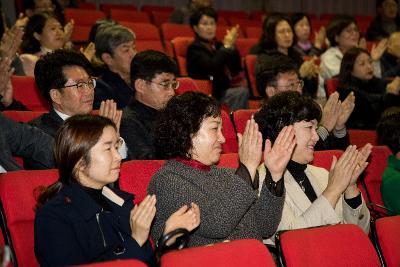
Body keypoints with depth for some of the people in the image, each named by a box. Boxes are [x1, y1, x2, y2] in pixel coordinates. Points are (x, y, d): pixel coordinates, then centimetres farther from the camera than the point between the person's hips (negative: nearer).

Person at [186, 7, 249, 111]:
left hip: (227, 88, 6)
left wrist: (232, 46, -1)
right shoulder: (194, 49, -1)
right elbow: (212, 66, -19)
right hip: (211, 94, -6)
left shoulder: (218, 46, 17)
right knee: (242, 92, -27)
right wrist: (227, 47, -10)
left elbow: (237, 69, 10)